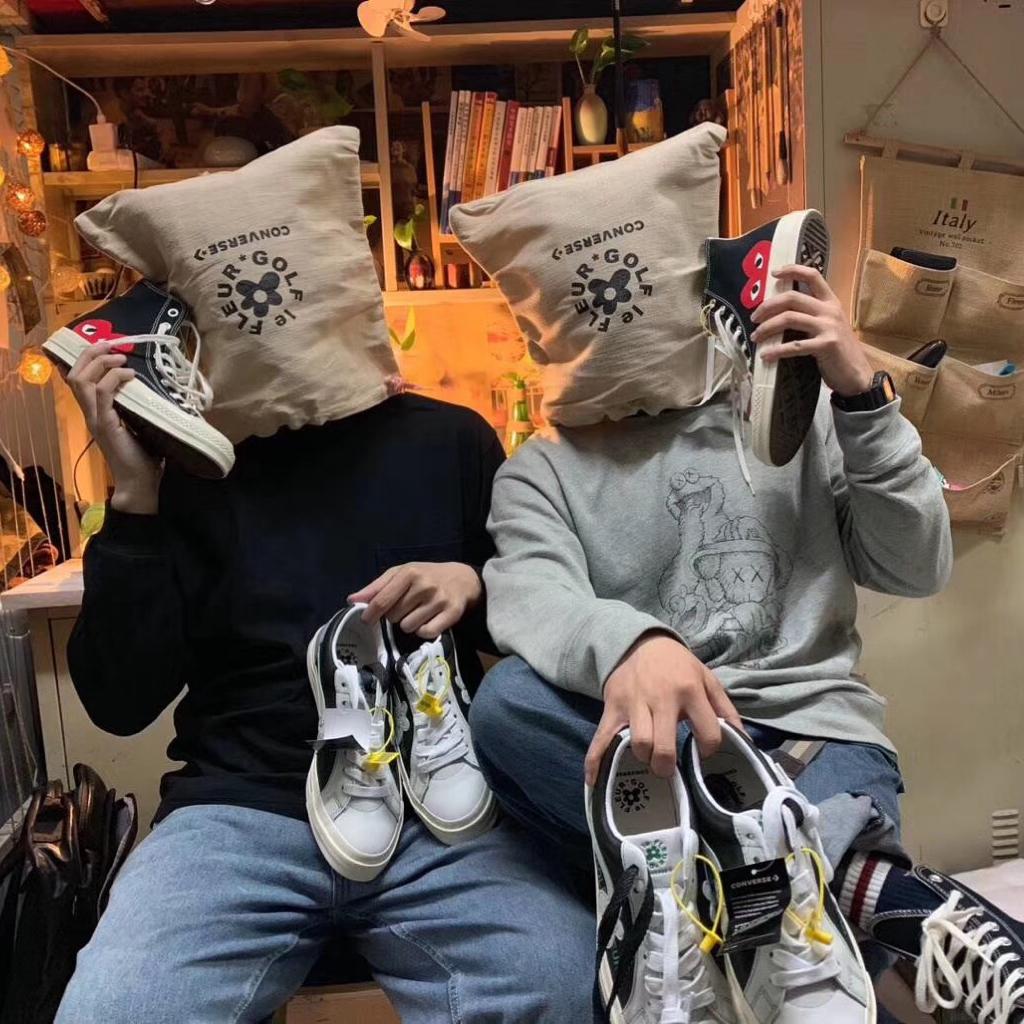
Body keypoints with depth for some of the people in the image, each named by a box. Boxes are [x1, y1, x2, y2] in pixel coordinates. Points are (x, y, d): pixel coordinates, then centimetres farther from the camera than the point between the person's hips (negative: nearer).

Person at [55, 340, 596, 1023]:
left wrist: (473, 584, -6)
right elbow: (120, 703, 3)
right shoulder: (199, 465, 9)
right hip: (242, 807, 1)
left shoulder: (450, 440, 9)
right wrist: (135, 498, -5)